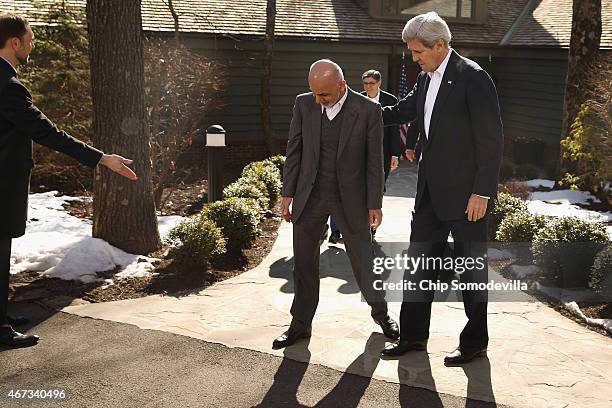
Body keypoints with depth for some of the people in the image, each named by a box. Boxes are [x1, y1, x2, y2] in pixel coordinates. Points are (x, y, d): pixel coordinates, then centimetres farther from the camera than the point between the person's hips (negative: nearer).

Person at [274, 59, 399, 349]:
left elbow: (374, 160, -5)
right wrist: (288, 194, 2)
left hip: (350, 198, -2)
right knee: (303, 263, 9)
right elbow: (294, 151, 4)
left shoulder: (368, 110, -10)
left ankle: (380, 312, 33)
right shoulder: (304, 104, -2)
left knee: (363, 260, 9)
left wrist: (374, 204, -3)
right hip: (310, 197, 3)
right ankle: (300, 325, 23)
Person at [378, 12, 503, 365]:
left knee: (472, 266, 6)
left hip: (466, 193, -8)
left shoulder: (473, 78, -15)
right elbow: (404, 111, 28)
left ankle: (475, 342, 21)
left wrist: (482, 192, -18)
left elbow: (491, 139, -17)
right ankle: (413, 336, 24)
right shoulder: (426, 78, 9)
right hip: (432, 191, 8)